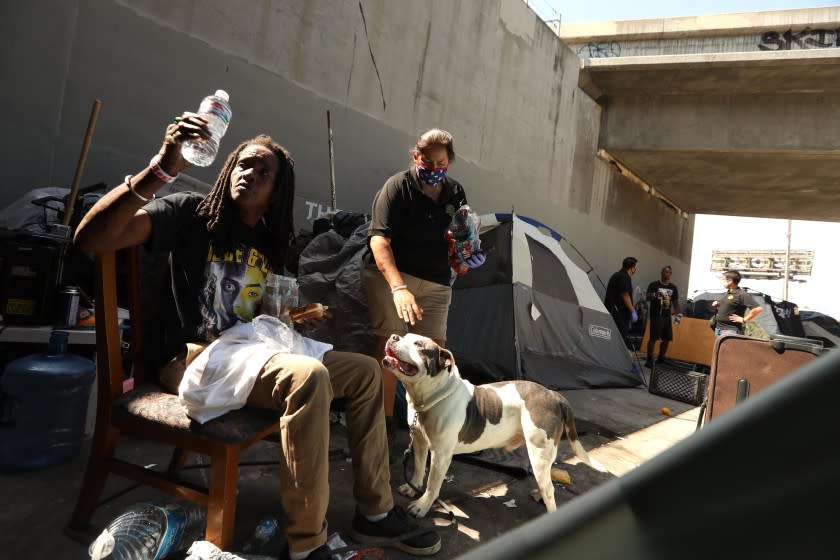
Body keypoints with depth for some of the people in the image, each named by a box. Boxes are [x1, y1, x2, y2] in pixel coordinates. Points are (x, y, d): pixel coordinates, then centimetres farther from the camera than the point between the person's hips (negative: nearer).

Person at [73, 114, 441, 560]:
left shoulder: (270, 242, 13)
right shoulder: (191, 213, -5)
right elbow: (90, 238, -21)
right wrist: (161, 170, -32)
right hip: (192, 357, -7)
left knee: (365, 371, 2)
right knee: (308, 376, -34)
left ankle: (374, 512, 8)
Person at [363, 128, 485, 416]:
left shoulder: (455, 192, 7)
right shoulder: (398, 186, -11)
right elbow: (379, 241, -20)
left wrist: (467, 256, -6)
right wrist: (398, 288, -32)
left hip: (435, 281, 5)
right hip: (390, 273, -5)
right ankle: (384, 419, -3)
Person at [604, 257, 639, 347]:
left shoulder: (616, 275, 18)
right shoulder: (625, 277, -13)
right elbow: (625, 295, -18)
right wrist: (633, 311, -14)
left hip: (611, 309, 10)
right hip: (619, 312, -10)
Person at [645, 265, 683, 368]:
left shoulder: (673, 288, 13)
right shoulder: (654, 285, -2)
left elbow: (675, 302, 17)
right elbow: (648, 298, -10)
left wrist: (679, 313, 2)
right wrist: (655, 295, -32)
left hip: (667, 316, 6)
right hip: (656, 316, -6)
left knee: (667, 338, 6)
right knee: (653, 338, -9)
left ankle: (661, 358, 20)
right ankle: (649, 360, -4)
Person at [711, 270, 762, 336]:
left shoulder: (742, 295, -13)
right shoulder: (727, 293, 15)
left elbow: (758, 309, -21)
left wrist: (744, 320, -16)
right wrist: (717, 304, 13)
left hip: (730, 330, -9)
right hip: (718, 328, 9)